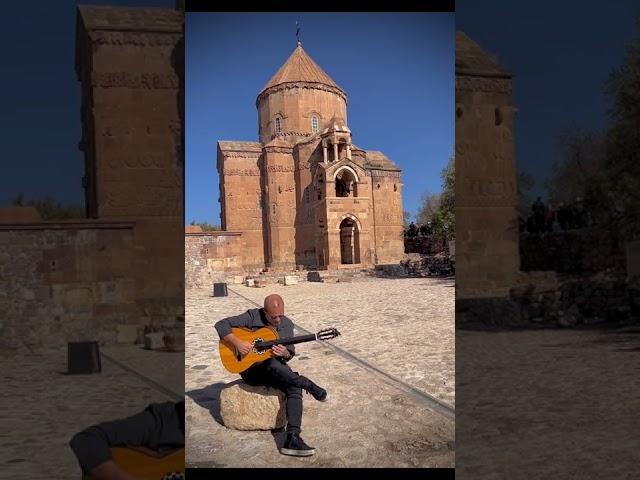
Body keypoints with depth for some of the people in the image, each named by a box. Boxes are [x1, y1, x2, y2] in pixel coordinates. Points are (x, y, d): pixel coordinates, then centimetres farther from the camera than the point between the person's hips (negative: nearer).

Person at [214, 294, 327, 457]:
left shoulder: (287, 324, 3)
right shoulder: (252, 317, -10)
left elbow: (290, 353, 8)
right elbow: (221, 325, -13)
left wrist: (284, 353, -17)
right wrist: (237, 342, -26)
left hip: (274, 372, 4)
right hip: (249, 369, -4)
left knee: (295, 387, -28)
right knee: (272, 364, -39)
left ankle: (292, 439, -36)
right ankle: (309, 386, -26)